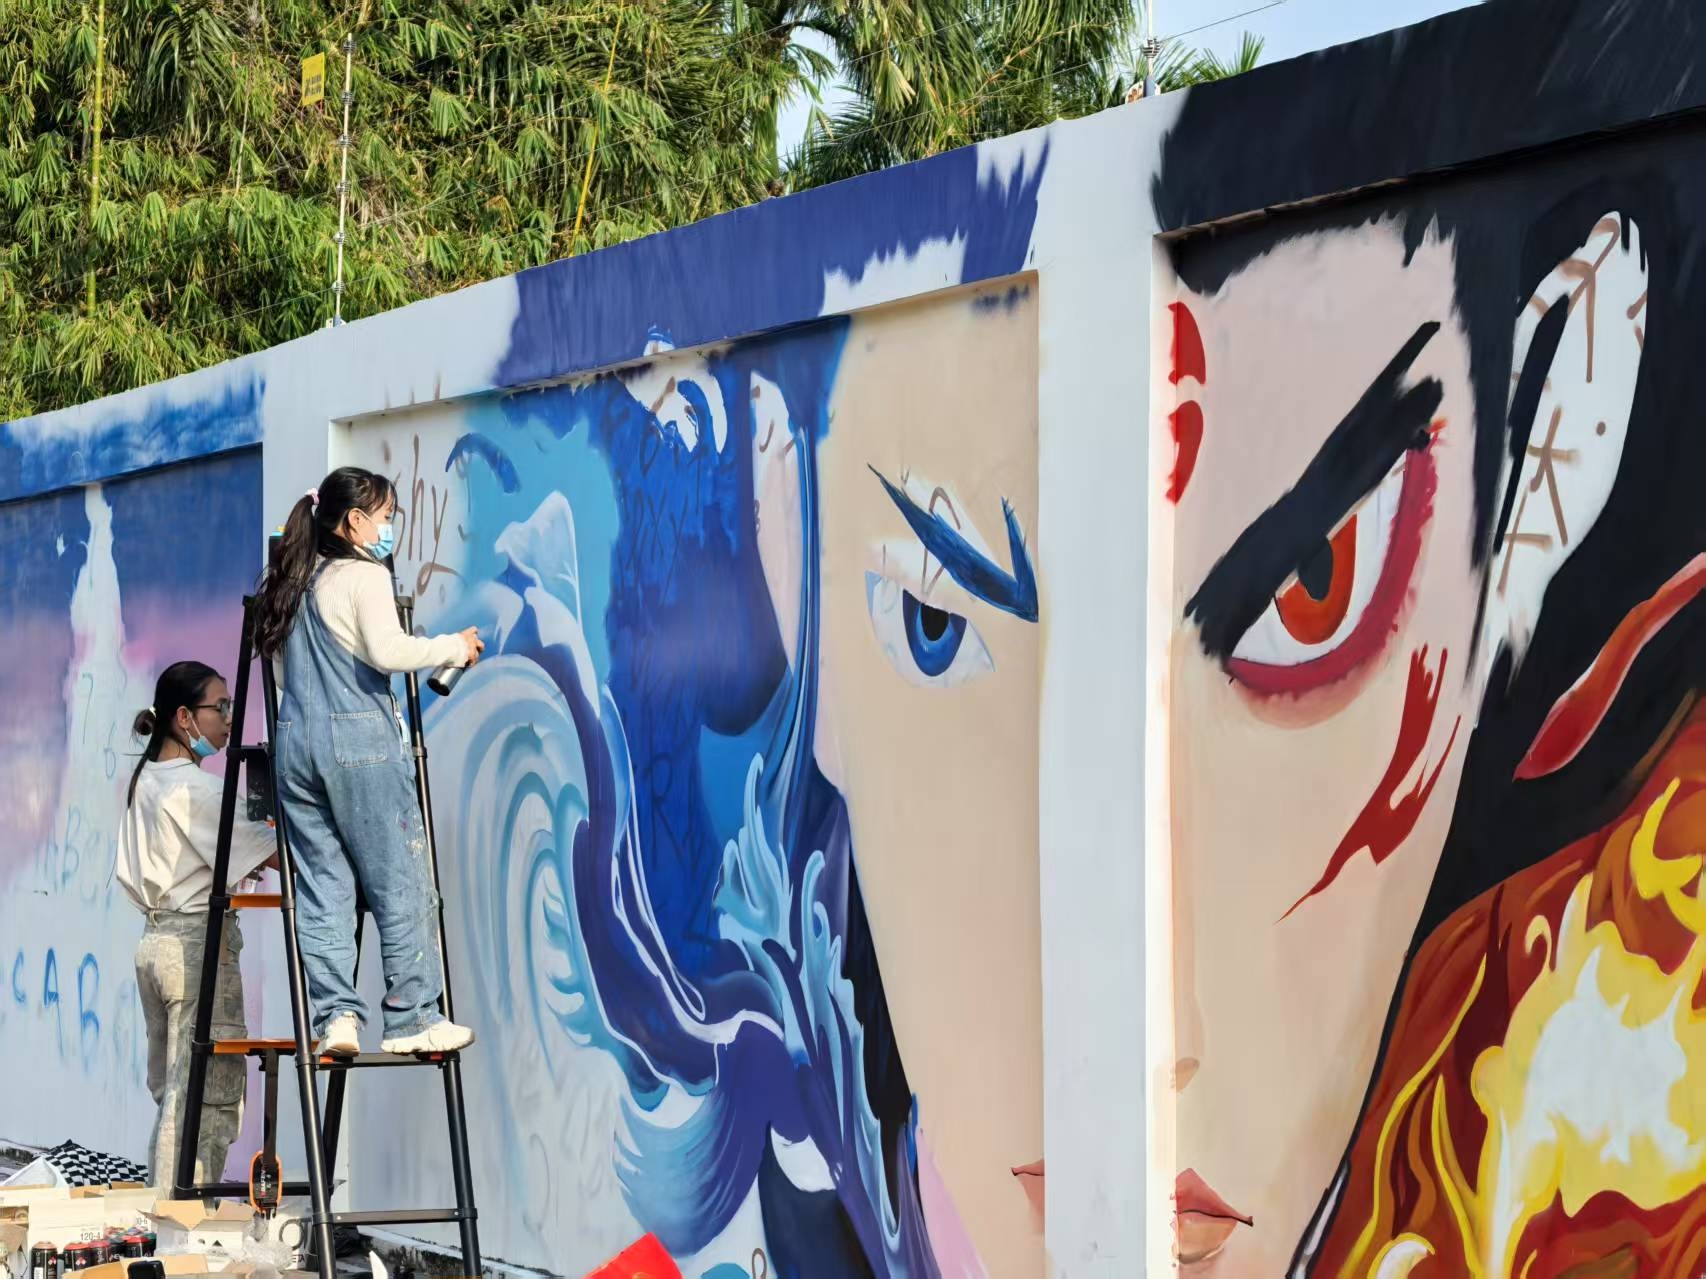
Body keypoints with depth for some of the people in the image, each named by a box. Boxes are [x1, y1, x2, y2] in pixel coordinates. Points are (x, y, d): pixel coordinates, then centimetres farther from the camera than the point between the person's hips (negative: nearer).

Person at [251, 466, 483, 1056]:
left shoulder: (290, 582, 18)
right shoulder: (364, 576, -4)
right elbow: (387, 650, -17)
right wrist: (454, 647, -6)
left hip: (294, 739, 7)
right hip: (360, 740, -7)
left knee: (321, 887, 6)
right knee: (400, 883, 0)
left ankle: (335, 1015, 0)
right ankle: (412, 1018, 1)